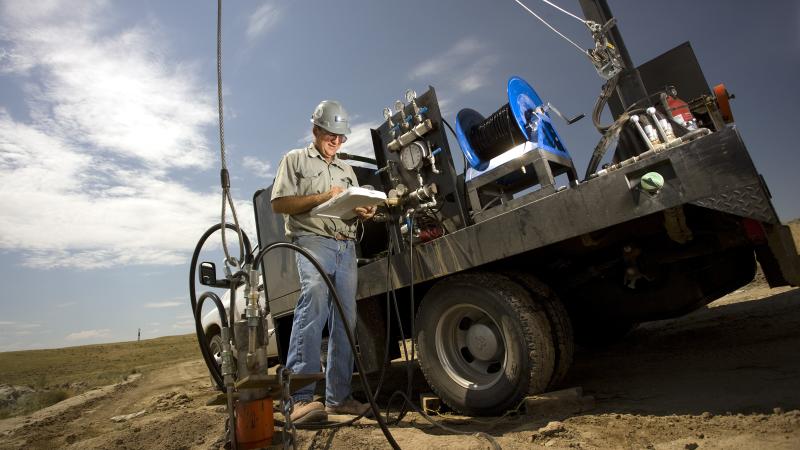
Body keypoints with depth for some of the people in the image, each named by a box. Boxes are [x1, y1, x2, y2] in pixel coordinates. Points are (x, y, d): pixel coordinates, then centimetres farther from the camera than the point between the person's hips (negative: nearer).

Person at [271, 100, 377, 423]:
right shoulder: (295, 159, 13)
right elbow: (279, 203, 1)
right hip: (313, 241, -6)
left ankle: (338, 397, 8)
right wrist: (322, 197, -10)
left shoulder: (347, 170, 28)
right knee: (314, 299, -30)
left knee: (345, 320, 1)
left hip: (346, 247, 6)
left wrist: (363, 212, 1)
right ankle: (301, 398, -29)